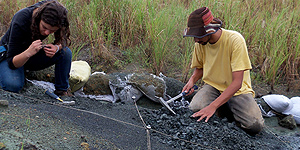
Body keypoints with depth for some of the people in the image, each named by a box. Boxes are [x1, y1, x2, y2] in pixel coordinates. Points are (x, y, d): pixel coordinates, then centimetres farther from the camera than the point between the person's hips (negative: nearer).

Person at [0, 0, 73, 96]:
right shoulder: (21, 20, -36)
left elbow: (63, 40, -5)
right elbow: (11, 63, -31)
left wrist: (57, 47, -30)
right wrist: (28, 52, -53)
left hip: (32, 55, 4)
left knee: (66, 53, -22)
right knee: (13, 85, -34)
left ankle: (62, 90, -3)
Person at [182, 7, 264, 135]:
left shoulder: (235, 40, -24)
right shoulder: (200, 43, -7)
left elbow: (237, 82, -28)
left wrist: (213, 106, -36)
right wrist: (192, 80, -10)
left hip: (237, 90, -3)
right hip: (213, 86, 4)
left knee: (255, 126, -26)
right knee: (196, 108, -30)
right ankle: (225, 109, 2)